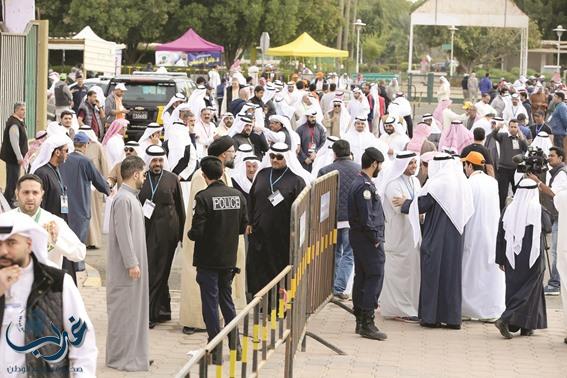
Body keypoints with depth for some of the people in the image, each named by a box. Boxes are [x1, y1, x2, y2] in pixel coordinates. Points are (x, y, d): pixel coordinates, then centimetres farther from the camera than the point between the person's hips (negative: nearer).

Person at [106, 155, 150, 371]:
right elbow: (123, 234, -21)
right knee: (124, 311, -5)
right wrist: (131, 264, -21)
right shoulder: (123, 199, -17)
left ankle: (133, 353, 19)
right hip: (126, 268, -10)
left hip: (134, 264, 10)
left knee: (134, 309, 13)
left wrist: (136, 262, 16)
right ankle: (120, 357, 0)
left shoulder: (131, 198, 14)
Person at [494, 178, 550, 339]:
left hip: (512, 258, 4)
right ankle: (505, 319, -12)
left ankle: (514, 325, 17)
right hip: (532, 258, -4)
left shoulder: (509, 210, -1)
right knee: (529, 290, 3)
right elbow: (548, 227, 4)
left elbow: (501, 235, 3)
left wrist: (501, 259, 10)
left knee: (514, 288, 14)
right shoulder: (538, 210, -12)